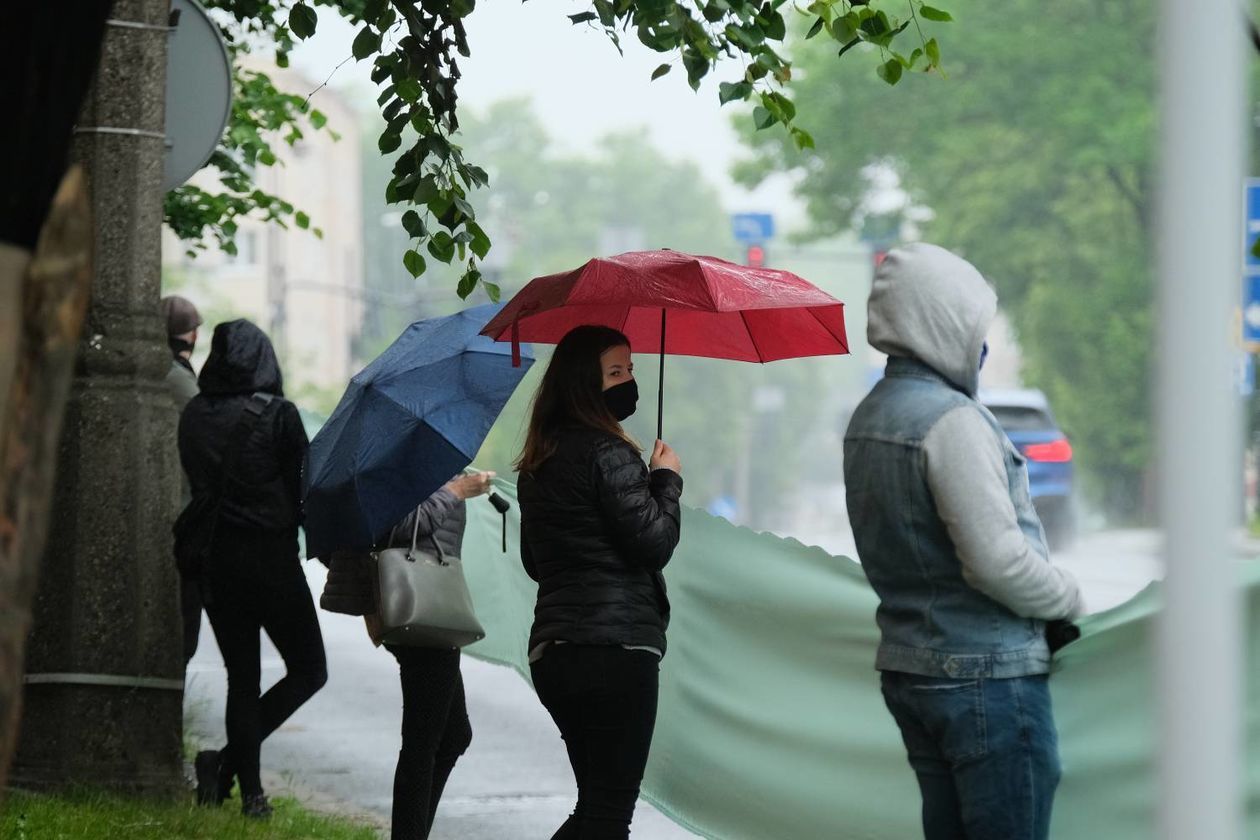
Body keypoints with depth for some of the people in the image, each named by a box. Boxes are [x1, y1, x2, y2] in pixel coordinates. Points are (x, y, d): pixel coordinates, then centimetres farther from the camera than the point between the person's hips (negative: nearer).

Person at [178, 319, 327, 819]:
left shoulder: (194, 417, 1)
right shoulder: (278, 415, -11)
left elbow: (195, 483, 6)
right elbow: (302, 484, -7)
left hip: (214, 559, 5)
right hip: (272, 560, -5)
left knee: (242, 676, 12)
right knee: (307, 670, 7)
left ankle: (250, 792, 7)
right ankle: (230, 761, -7)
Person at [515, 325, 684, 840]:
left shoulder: (538, 465, 16)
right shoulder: (608, 453, -11)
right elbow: (654, 543, -14)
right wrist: (667, 479, 2)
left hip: (551, 651, 9)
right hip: (617, 647, -9)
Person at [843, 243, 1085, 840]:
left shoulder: (867, 418, 12)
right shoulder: (950, 418, -18)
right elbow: (998, 560, -23)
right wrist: (1068, 598, -5)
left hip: (906, 669, 9)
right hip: (985, 671, -9)